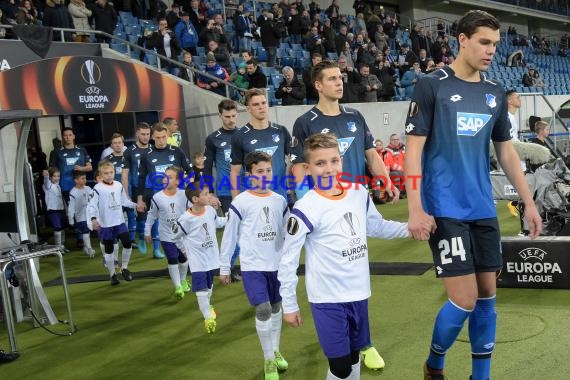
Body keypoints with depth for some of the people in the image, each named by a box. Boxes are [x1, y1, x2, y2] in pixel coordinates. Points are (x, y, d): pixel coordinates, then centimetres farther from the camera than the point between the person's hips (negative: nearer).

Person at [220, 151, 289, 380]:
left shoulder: (279, 201, 4)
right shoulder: (240, 202, -10)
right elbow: (229, 237, -4)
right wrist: (224, 268, 0)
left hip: (277, 264, 5)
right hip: (253, 266, -4)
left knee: (275, 307, 14)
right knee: (263, 309, -11)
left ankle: (276, 352, 33)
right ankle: (268, 360, 7)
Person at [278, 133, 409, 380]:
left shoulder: (359, 193, -2)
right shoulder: (306, 210, -19)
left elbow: (377, 227, 16)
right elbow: (287, 260, -13)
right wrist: (289, 305, -8)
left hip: (358, 293, 6)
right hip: (328, 299, -6)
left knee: (354, 356, 21)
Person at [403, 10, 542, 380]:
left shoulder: (496, 93, 10)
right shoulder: (431, 86, -7)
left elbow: (507, 152, 16)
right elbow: (414, 149, -9)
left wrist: (529, 203, 12)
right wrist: (415, 209, -16)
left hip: (484, 209, 6)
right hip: (445, 210, -6)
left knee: (488, 294, 9)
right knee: (465, 299, -5)